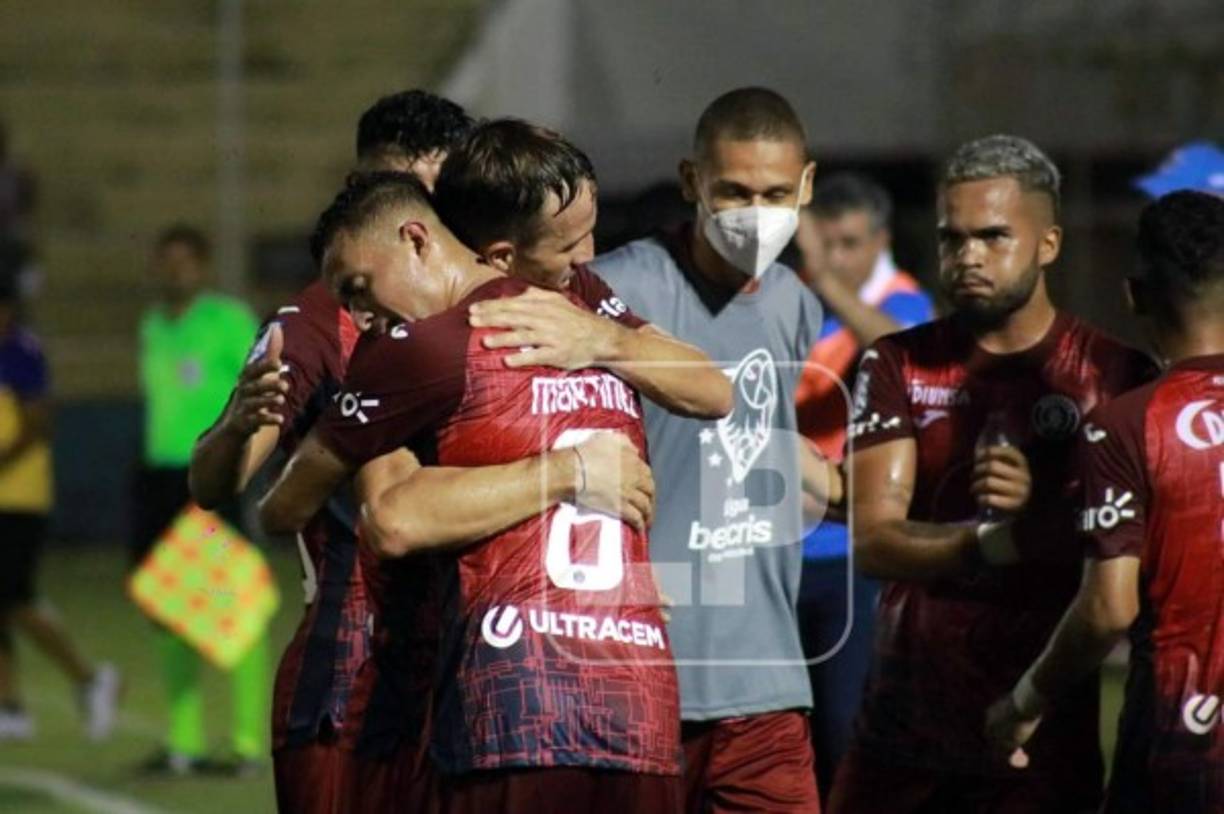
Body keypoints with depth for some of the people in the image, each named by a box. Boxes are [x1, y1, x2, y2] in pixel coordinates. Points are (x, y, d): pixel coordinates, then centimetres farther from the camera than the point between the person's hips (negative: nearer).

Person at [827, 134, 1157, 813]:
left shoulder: (1115, 376, 0)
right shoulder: (899, 368, 6)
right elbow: (871, 542, -6)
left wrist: (1044, 511, -24)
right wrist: (1003, 542, -22)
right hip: (904, 728, 2)